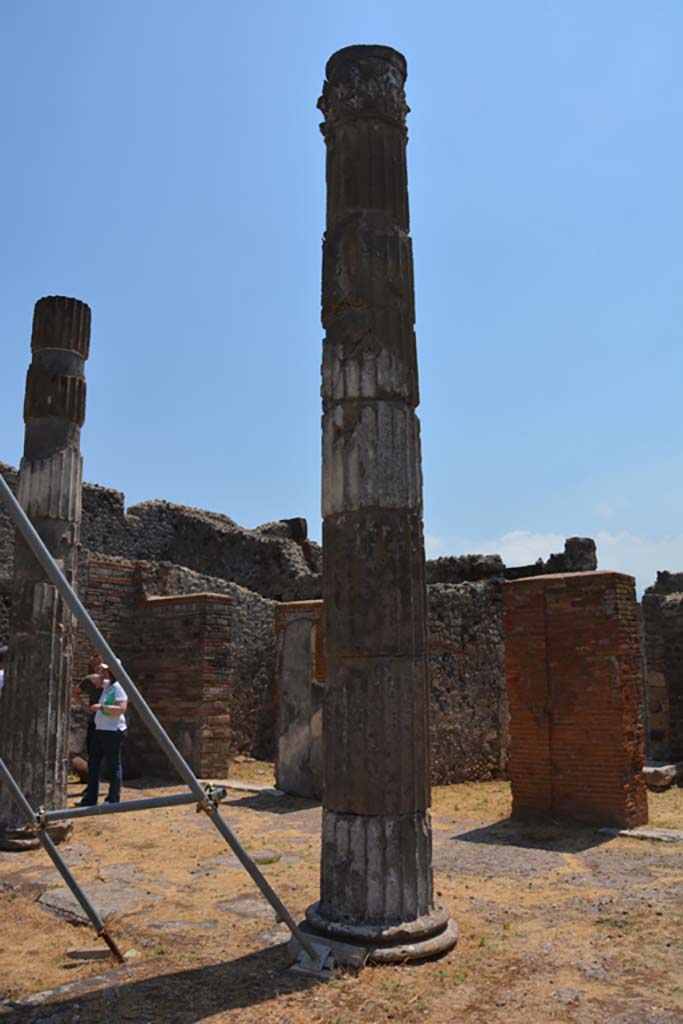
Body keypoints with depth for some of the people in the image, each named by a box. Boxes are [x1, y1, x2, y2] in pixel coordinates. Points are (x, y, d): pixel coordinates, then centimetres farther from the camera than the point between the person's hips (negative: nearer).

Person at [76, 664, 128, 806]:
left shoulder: (118, 687, -13)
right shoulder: (106, 685, 14)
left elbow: (121, 709, -23)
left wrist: (102, 707, -24)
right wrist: (101, 670, 16)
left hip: (113, 732, -10)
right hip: (100, 730, 10)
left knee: (113, 766, -2)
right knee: (92, 763, 13)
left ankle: (113, 800, 6)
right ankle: (90, 798, 21)